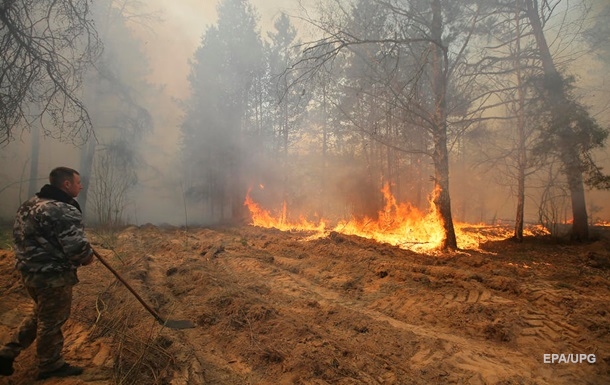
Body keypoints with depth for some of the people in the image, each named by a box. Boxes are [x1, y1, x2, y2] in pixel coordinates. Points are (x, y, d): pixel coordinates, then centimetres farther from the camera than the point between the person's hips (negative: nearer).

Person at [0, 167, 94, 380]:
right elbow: (76, 246, -29)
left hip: (31, 271, 9)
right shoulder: (64, 211, -24)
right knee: (52, 321, 7)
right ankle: (51, 366, 23)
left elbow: (24, 236, 19)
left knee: (41, 314, 27)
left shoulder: (32, 203, 9)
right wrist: (87, 256, -8)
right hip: (53, 275, -9)